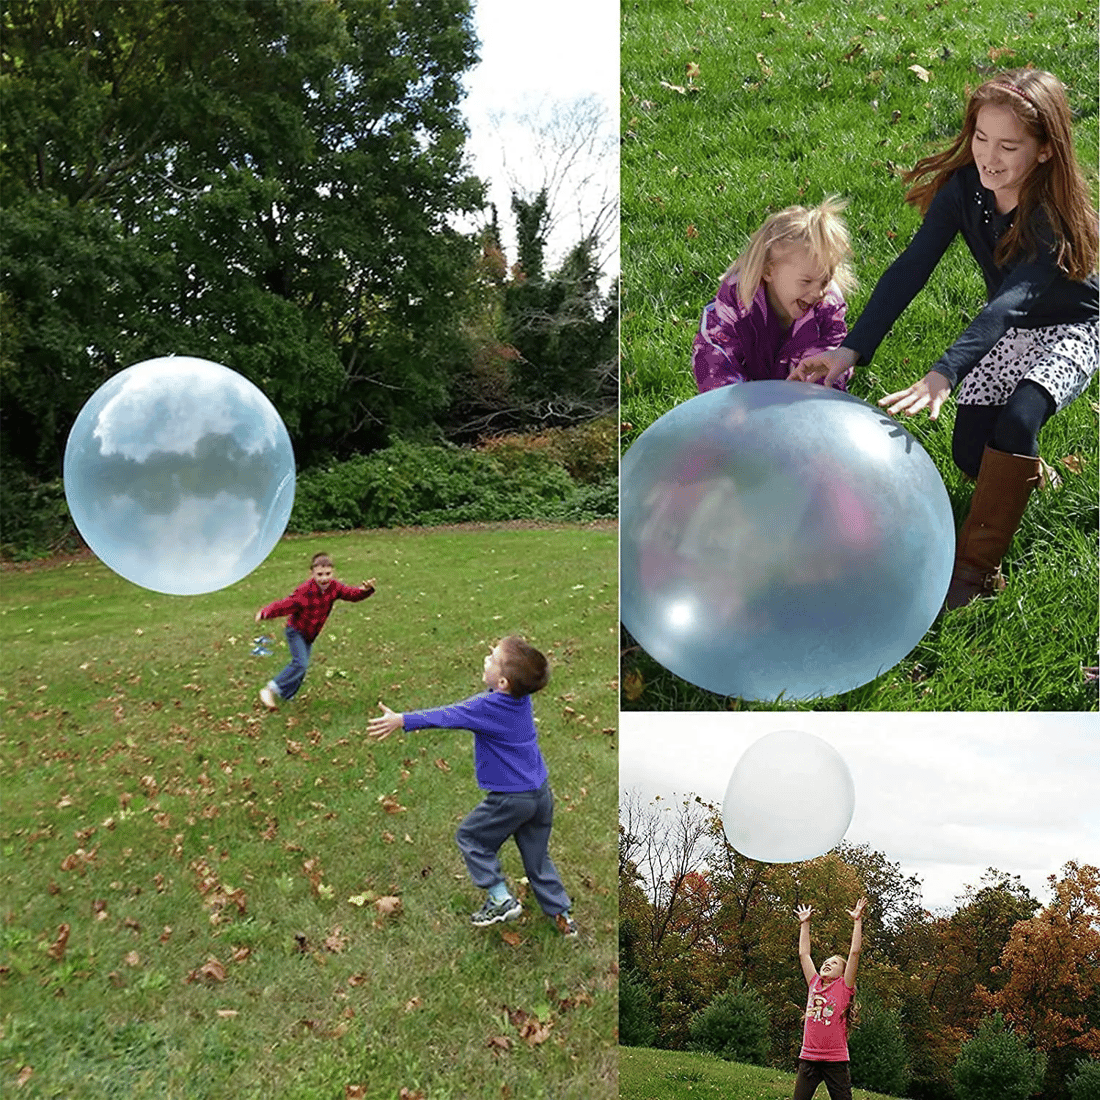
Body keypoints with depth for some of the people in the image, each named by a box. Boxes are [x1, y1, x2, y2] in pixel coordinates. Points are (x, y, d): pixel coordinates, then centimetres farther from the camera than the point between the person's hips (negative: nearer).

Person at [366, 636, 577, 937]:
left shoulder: (488, 707, -22)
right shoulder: (521, 698, -1)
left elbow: (446, 717, -25)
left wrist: (402, 720, -26)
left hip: (511, 798, -8)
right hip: (541, 793, 8)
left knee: (471, 837, 14)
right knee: (537, 856, 22)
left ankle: (501, 899, 14)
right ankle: (562, 914, 27)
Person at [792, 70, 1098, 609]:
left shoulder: (1055, 217, -33)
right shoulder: (965, 186, -19)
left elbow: (1010, 302, -46)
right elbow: (910, 269, -26)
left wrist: (944, 374, -61)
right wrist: (851, 349, -38)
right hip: (1005, 328, 5)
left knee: (1018, 421, -32)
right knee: (970, 455, -8)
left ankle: (977, 566, -21)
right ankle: (1023, 469, 28)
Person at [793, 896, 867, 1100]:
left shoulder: (844, 987, 2)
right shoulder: (814, 984, 12)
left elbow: (855, 952, -4)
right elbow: (803, 954, 18)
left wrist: (857, 921, -4)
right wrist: (805, 923, 22)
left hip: (836, 1061, -3)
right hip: (808, 1058, 4)